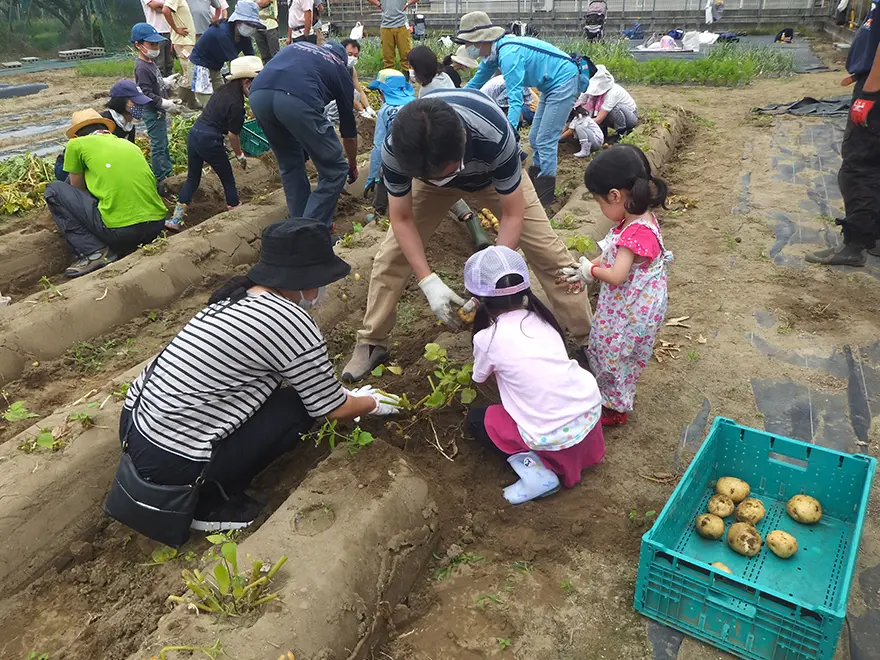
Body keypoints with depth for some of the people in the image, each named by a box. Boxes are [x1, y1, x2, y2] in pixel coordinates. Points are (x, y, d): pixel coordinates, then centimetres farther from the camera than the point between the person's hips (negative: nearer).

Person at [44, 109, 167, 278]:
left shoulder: (76, 144, 9)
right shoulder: (130, 144, 22)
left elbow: (77, 189, 21)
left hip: (120, 230, -6)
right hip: (156, 226, 6)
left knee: (54, 191, 13)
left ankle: (94, 252, 1)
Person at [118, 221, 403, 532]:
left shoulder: (237, 295, 6)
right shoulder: (292, 323, -18)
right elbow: (333, 409, -4)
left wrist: (337, 391, 28)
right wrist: (371, 403, 15)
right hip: (172, 464, -8)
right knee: (300, 405, 0)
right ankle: (210, 501, 5)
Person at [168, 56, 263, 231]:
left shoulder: (224, 89, 10)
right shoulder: (236, 105, -16)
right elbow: (233, 135, -12)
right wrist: (240, 156, 2)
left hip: (194, 133, 8)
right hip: (210, 141, -8)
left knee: (192, 178, 16)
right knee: (228, 179, 10)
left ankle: (175, 219, 15)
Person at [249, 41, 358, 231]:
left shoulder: (297, 46, 40)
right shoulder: (340, 70, 30)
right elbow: (348, 130, 36)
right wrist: (353, 165, 51)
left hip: (258, 93, 5)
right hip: (297, 99, -5)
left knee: (289, 165, 27)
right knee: (334, 171, 11)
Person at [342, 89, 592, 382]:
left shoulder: (495, 137, -44)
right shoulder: (395, 149, -38)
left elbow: (512, 214, -30)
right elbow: (402, 219, -23)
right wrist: (429, 282, -31)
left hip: (494, 175, -1)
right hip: (428, 173, 2)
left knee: (550, 254, -10)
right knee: (391, 256, -7)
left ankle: (588, 339, 8)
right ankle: (371, 343, 13)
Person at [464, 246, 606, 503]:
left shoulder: (488, 338, -9)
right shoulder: (540, 317, 5)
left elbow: (480, 379, 12)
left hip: (554, 436, -6)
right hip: (591, 409, 6)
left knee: (475, 419, 16)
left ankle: (533, 469, 0)